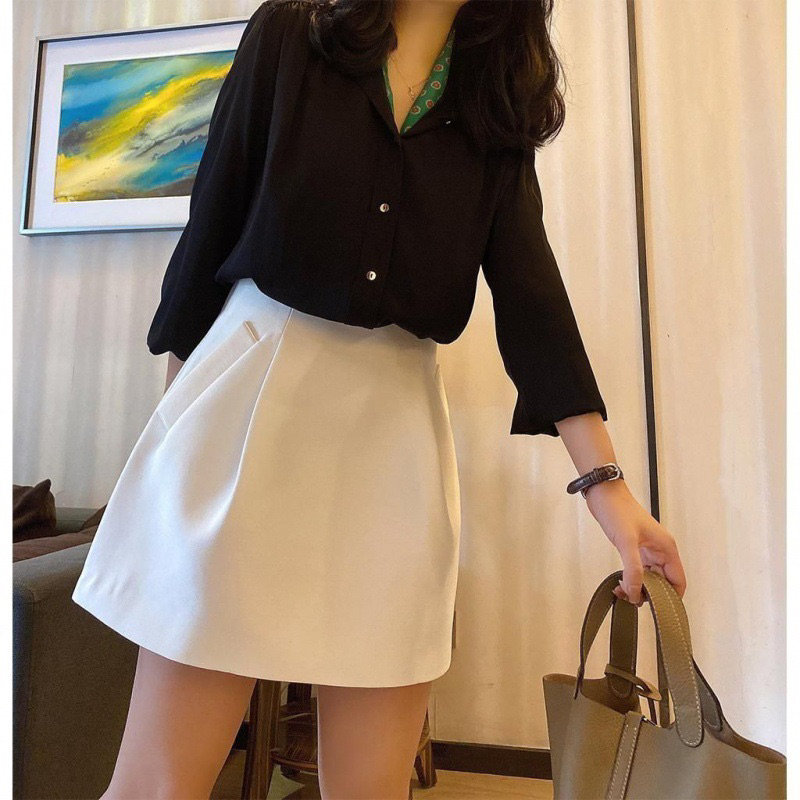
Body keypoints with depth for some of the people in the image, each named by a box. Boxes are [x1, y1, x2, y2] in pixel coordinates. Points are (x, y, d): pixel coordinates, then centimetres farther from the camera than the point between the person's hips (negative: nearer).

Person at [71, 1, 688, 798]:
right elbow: (213, 221, 7)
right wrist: (178, 419, 7)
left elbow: (530, 288, 3)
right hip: (253, 393, -1)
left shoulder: (499, 104, 14)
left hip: (398, 419, 3)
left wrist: (606, 483, -5)